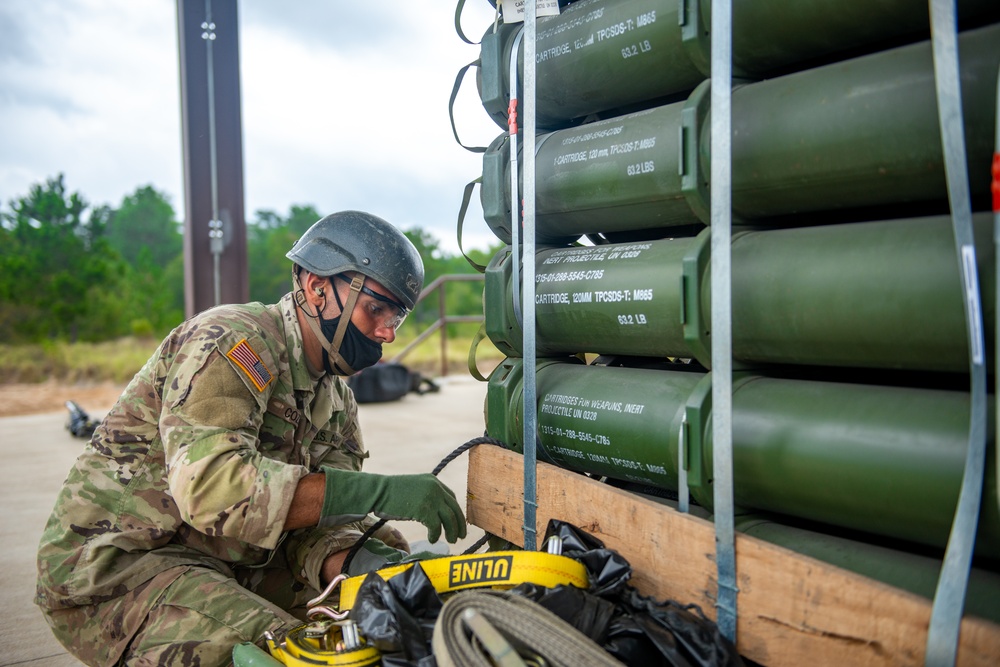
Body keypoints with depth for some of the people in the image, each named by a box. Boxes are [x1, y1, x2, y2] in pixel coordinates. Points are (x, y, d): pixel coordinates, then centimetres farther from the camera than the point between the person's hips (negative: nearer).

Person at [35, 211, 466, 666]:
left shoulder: (335, 398, 7)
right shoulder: (231, 342, -19)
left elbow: (316, 521, -2)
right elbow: (209, 483, -34)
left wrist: (363, 563, -25)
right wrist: (380, 492, -38)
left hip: (229, 566, 7)